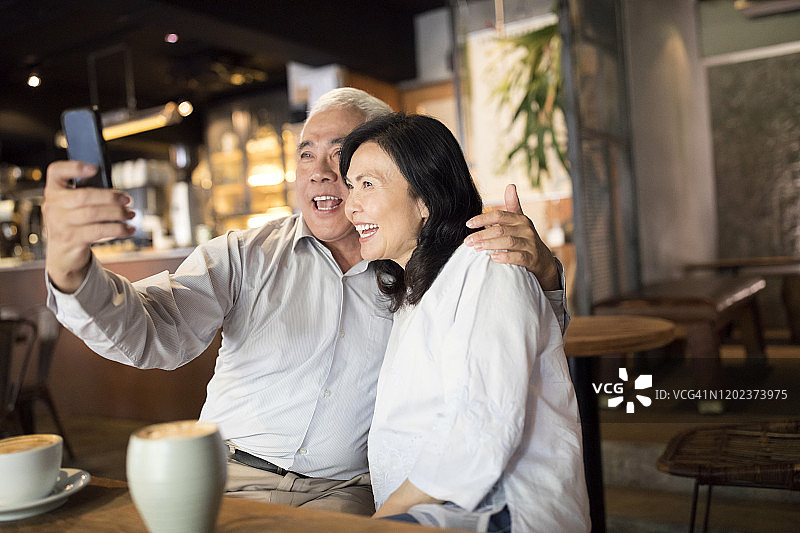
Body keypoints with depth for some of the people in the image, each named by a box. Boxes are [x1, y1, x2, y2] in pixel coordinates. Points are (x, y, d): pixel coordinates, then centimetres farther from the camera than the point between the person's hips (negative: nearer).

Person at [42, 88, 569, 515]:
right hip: (228, 479, 0)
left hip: (343, 490, 0)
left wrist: (541, 274, -19)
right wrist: (71, 271, -32)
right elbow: (151, 329, -11)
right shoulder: (246, 255, 1)